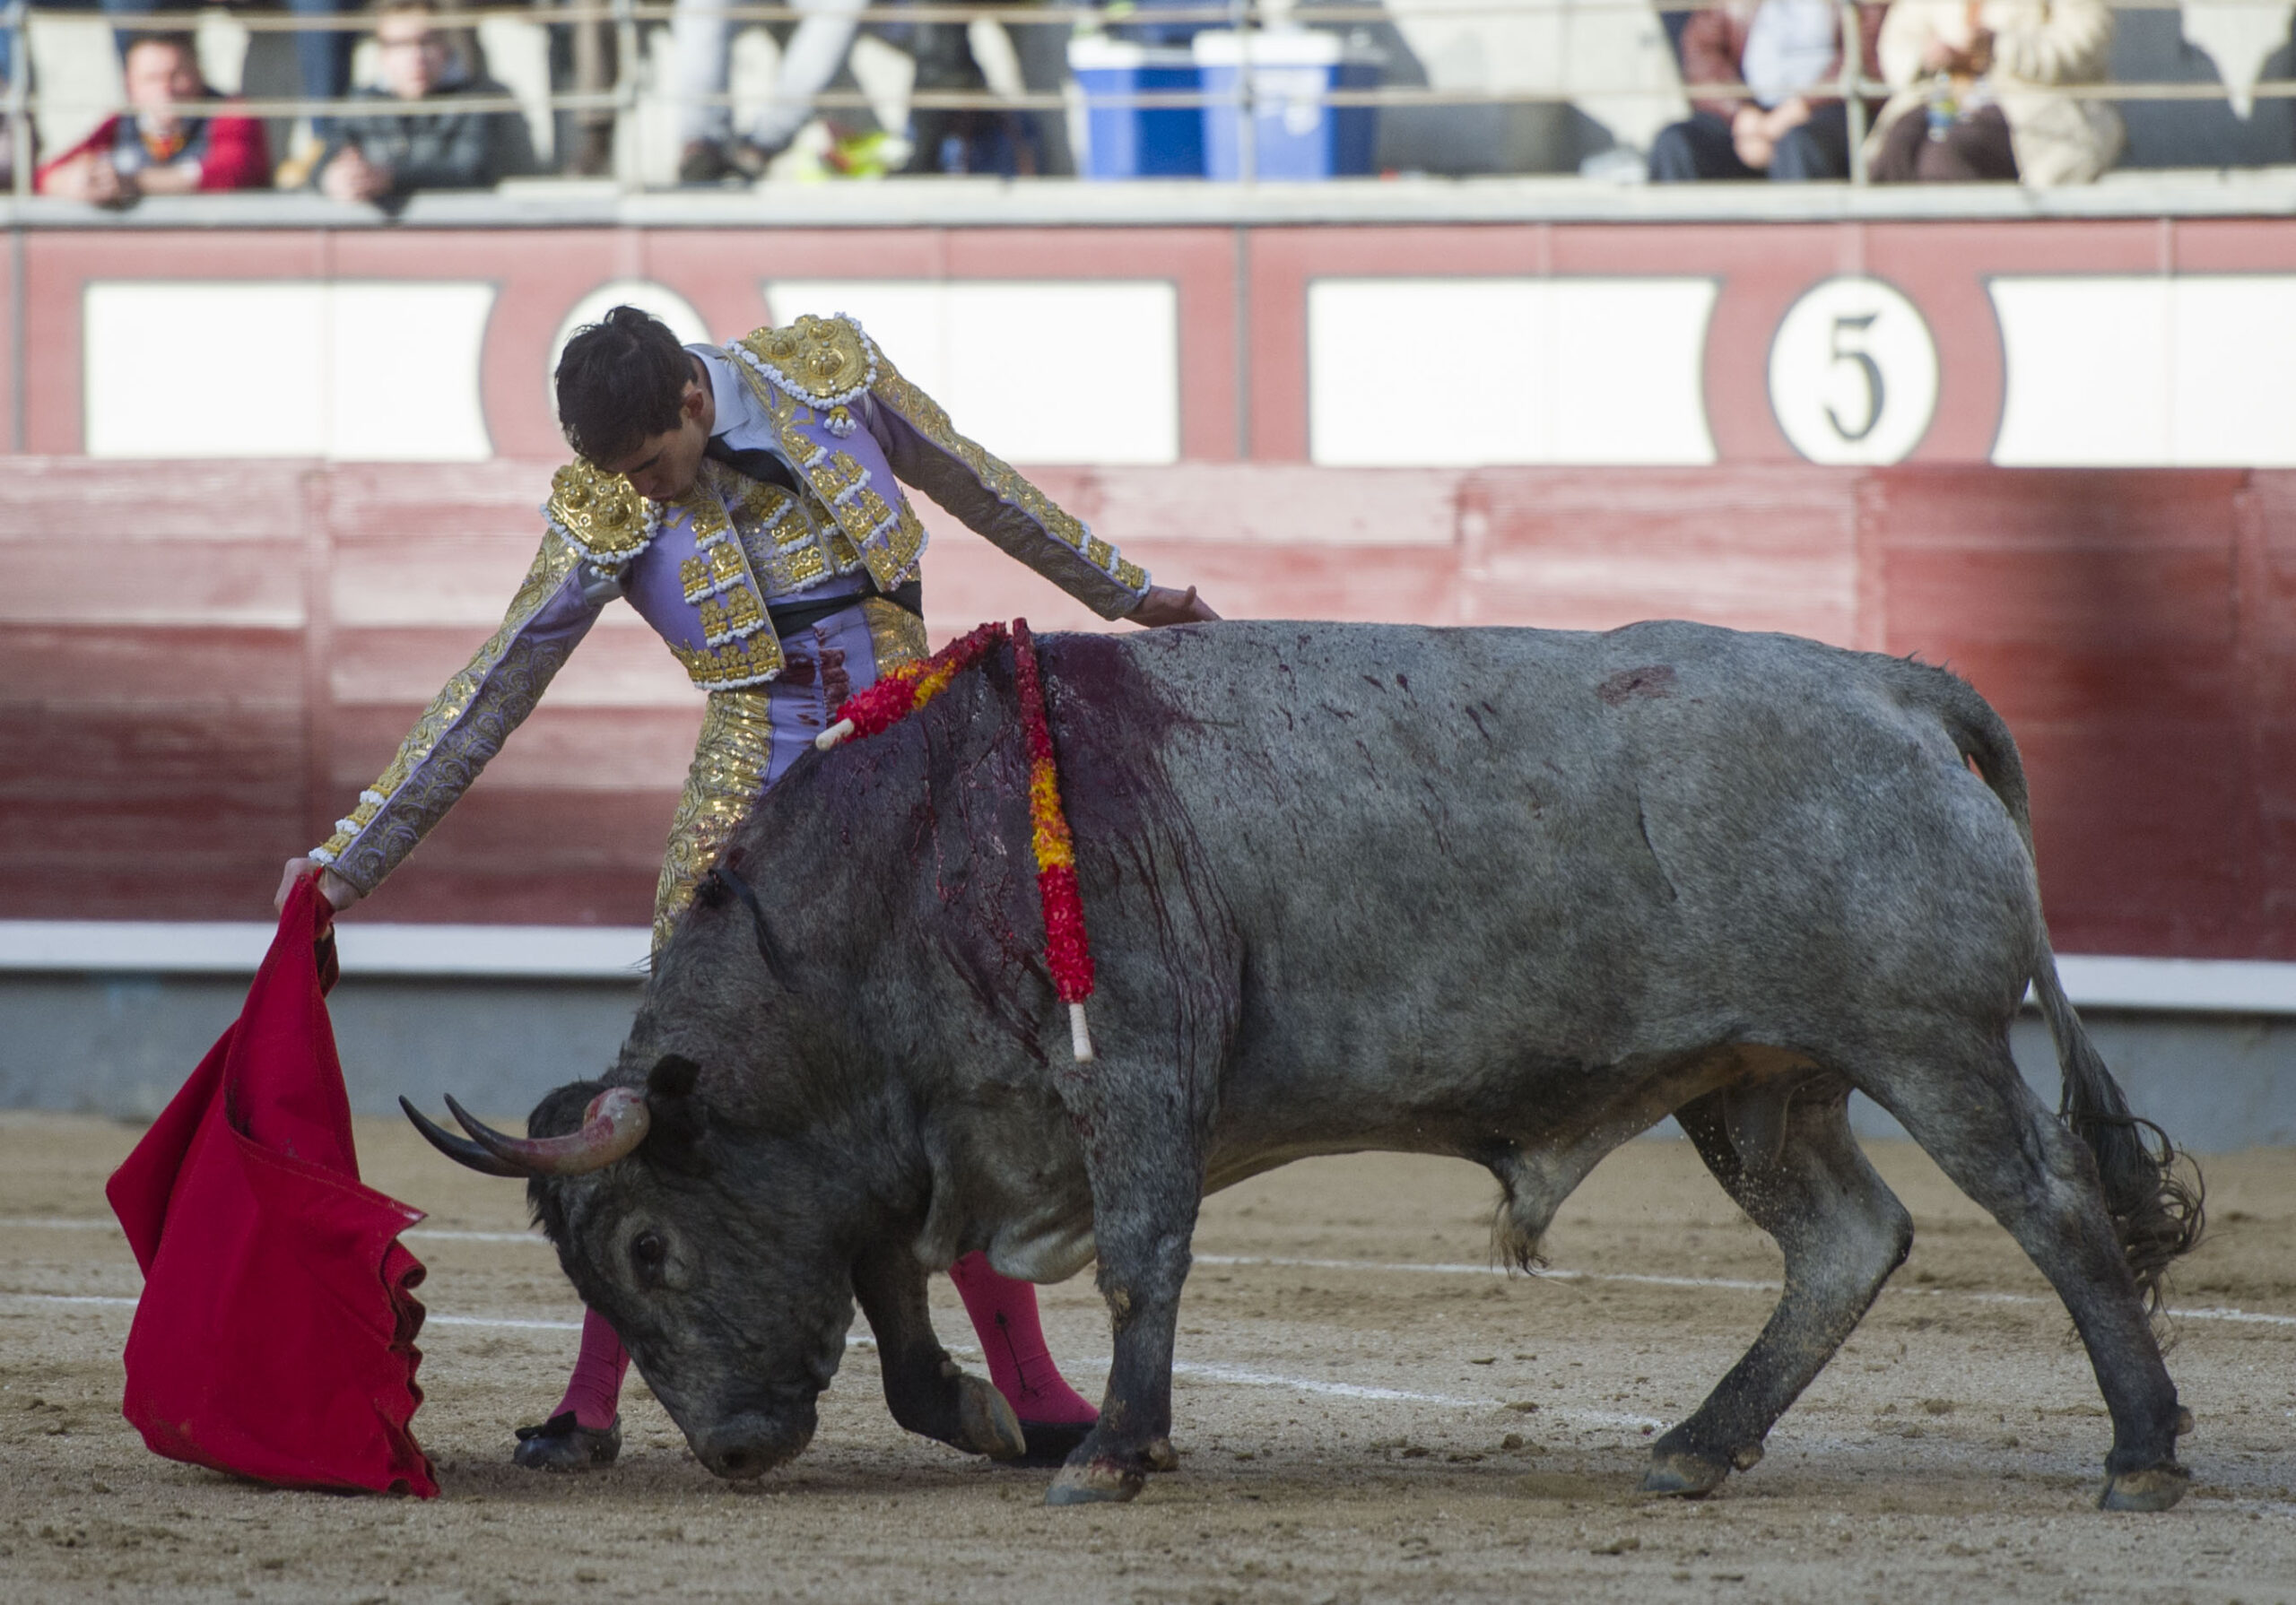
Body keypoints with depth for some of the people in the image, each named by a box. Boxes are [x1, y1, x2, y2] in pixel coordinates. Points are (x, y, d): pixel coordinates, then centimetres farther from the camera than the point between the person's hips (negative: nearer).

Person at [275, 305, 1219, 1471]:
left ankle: (1034, 1396, 12)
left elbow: (974, 486, 11)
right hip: (750, 818, -2)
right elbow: (485, 700, -5)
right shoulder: (605, 520, -9)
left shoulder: (831, 378, -5)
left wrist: (1119, 589, 23)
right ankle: (591, 1404, 5)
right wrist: (354, 856, -5)